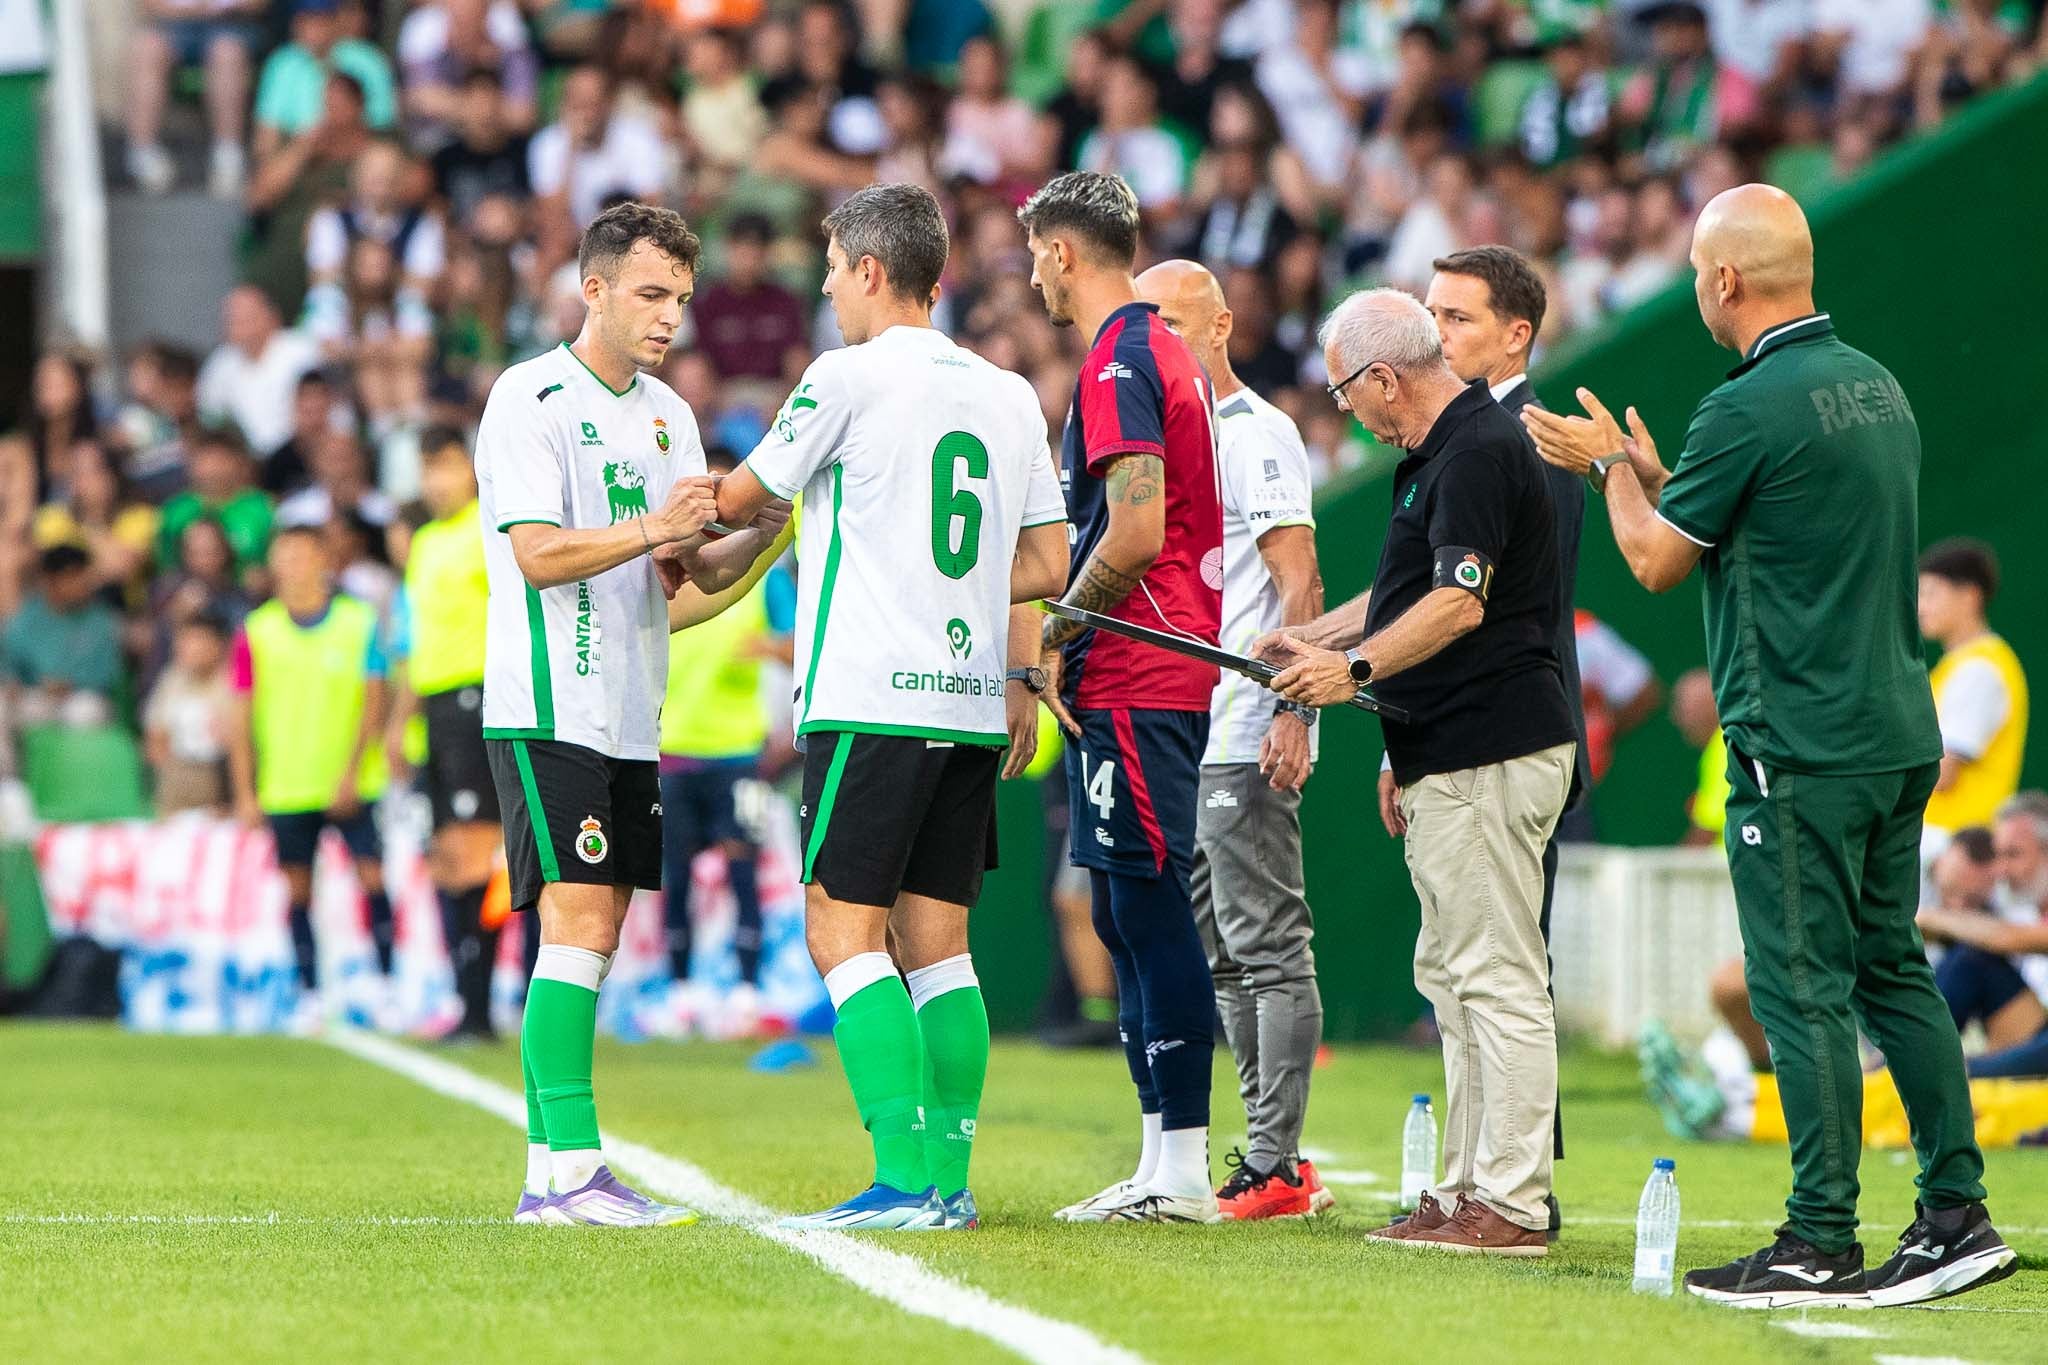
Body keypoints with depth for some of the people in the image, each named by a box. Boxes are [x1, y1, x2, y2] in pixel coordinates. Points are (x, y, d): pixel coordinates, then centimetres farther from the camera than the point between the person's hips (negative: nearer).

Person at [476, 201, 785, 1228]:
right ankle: (571, 1170, -16)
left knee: (596, 931, 6)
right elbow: (539, 554, -16)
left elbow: (695, 572, 15)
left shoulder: (667, 414, 16)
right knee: (578, 924, -14)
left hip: (629, 716, 8)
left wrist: (763, 529, -5)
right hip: (549, 710, -8)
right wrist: (652, 529, -27)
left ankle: (549, 1174, 9)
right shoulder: (528, 399, -7)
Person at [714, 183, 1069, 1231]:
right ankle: (948, 1177, 5)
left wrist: (695, 514, 29)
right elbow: (1048, 565, 15)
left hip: (871, 700, -7)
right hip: (972, 701, 7)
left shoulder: (850, 377, -5)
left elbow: (742, 500, 8)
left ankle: (906, 1176, -15)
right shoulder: (1011, 396, 13)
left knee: (844, 930, -6)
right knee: (935, 939, 9)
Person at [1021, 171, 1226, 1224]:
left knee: (1151, 912, -10)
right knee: (1130, 918, 12)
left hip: (1130, 686, -10)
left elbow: (1136, 533, -20)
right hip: (1165, 680, 10)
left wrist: (1057, 633, -8)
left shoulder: (1119, 361, -12)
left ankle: (1182, 1171, -11)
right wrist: (1075, 637, 18)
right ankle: (1159, 1166, 14)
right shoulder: (1165, 353, 19)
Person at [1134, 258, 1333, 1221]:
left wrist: (1291, 710, -22)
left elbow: (1300, 584, -14)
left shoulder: (1255, 434, -8)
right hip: (1183, 741, 10)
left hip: (1247, 738, -10)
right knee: (1227, 958, 10)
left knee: (1267, 948, -9)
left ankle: (1273, 1166, -10)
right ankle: (1272, 1155, 14)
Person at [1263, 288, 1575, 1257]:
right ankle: (1471, 1187, 19)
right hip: (1451, 758, 11)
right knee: (1452, 973, 15)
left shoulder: (1478, 452, -15)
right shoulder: (1441, 452, 19)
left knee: (1497, 978, -10)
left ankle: (1512, 1203, -11)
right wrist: (1314, 638, 31)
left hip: (1492, 755, -11)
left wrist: (1357, 669, -29)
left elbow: (1460, 603, -25)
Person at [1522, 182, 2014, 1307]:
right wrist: (1651, 473, 28)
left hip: (1797, 746, -8)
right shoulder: (1878, 389, 12)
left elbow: (1656, 562, -5)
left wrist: (1611, 464, 12)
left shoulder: (1749, 409, -16)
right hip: (1899, 735, 8)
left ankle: (1822, 1243, -4)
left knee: (1802, 987, -5)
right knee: (1892, 971, 13)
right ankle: (1958, 1214, 12)